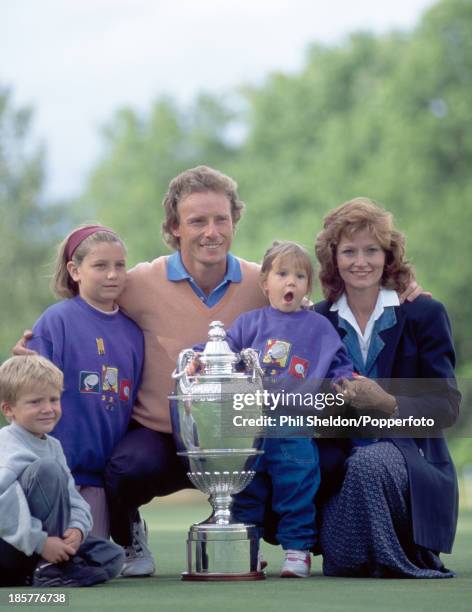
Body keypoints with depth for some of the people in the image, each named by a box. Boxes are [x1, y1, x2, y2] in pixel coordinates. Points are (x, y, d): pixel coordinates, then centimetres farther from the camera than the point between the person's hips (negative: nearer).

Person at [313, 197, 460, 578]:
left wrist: (388, 403, -23)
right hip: (341, 459, 1)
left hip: (411, 455, -1)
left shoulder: (424, 315, -1)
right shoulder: (318, 321, 7)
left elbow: (447, 407, -7)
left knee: (369, 461, -36)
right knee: (341, 561, -26)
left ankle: (408, 558, -11)